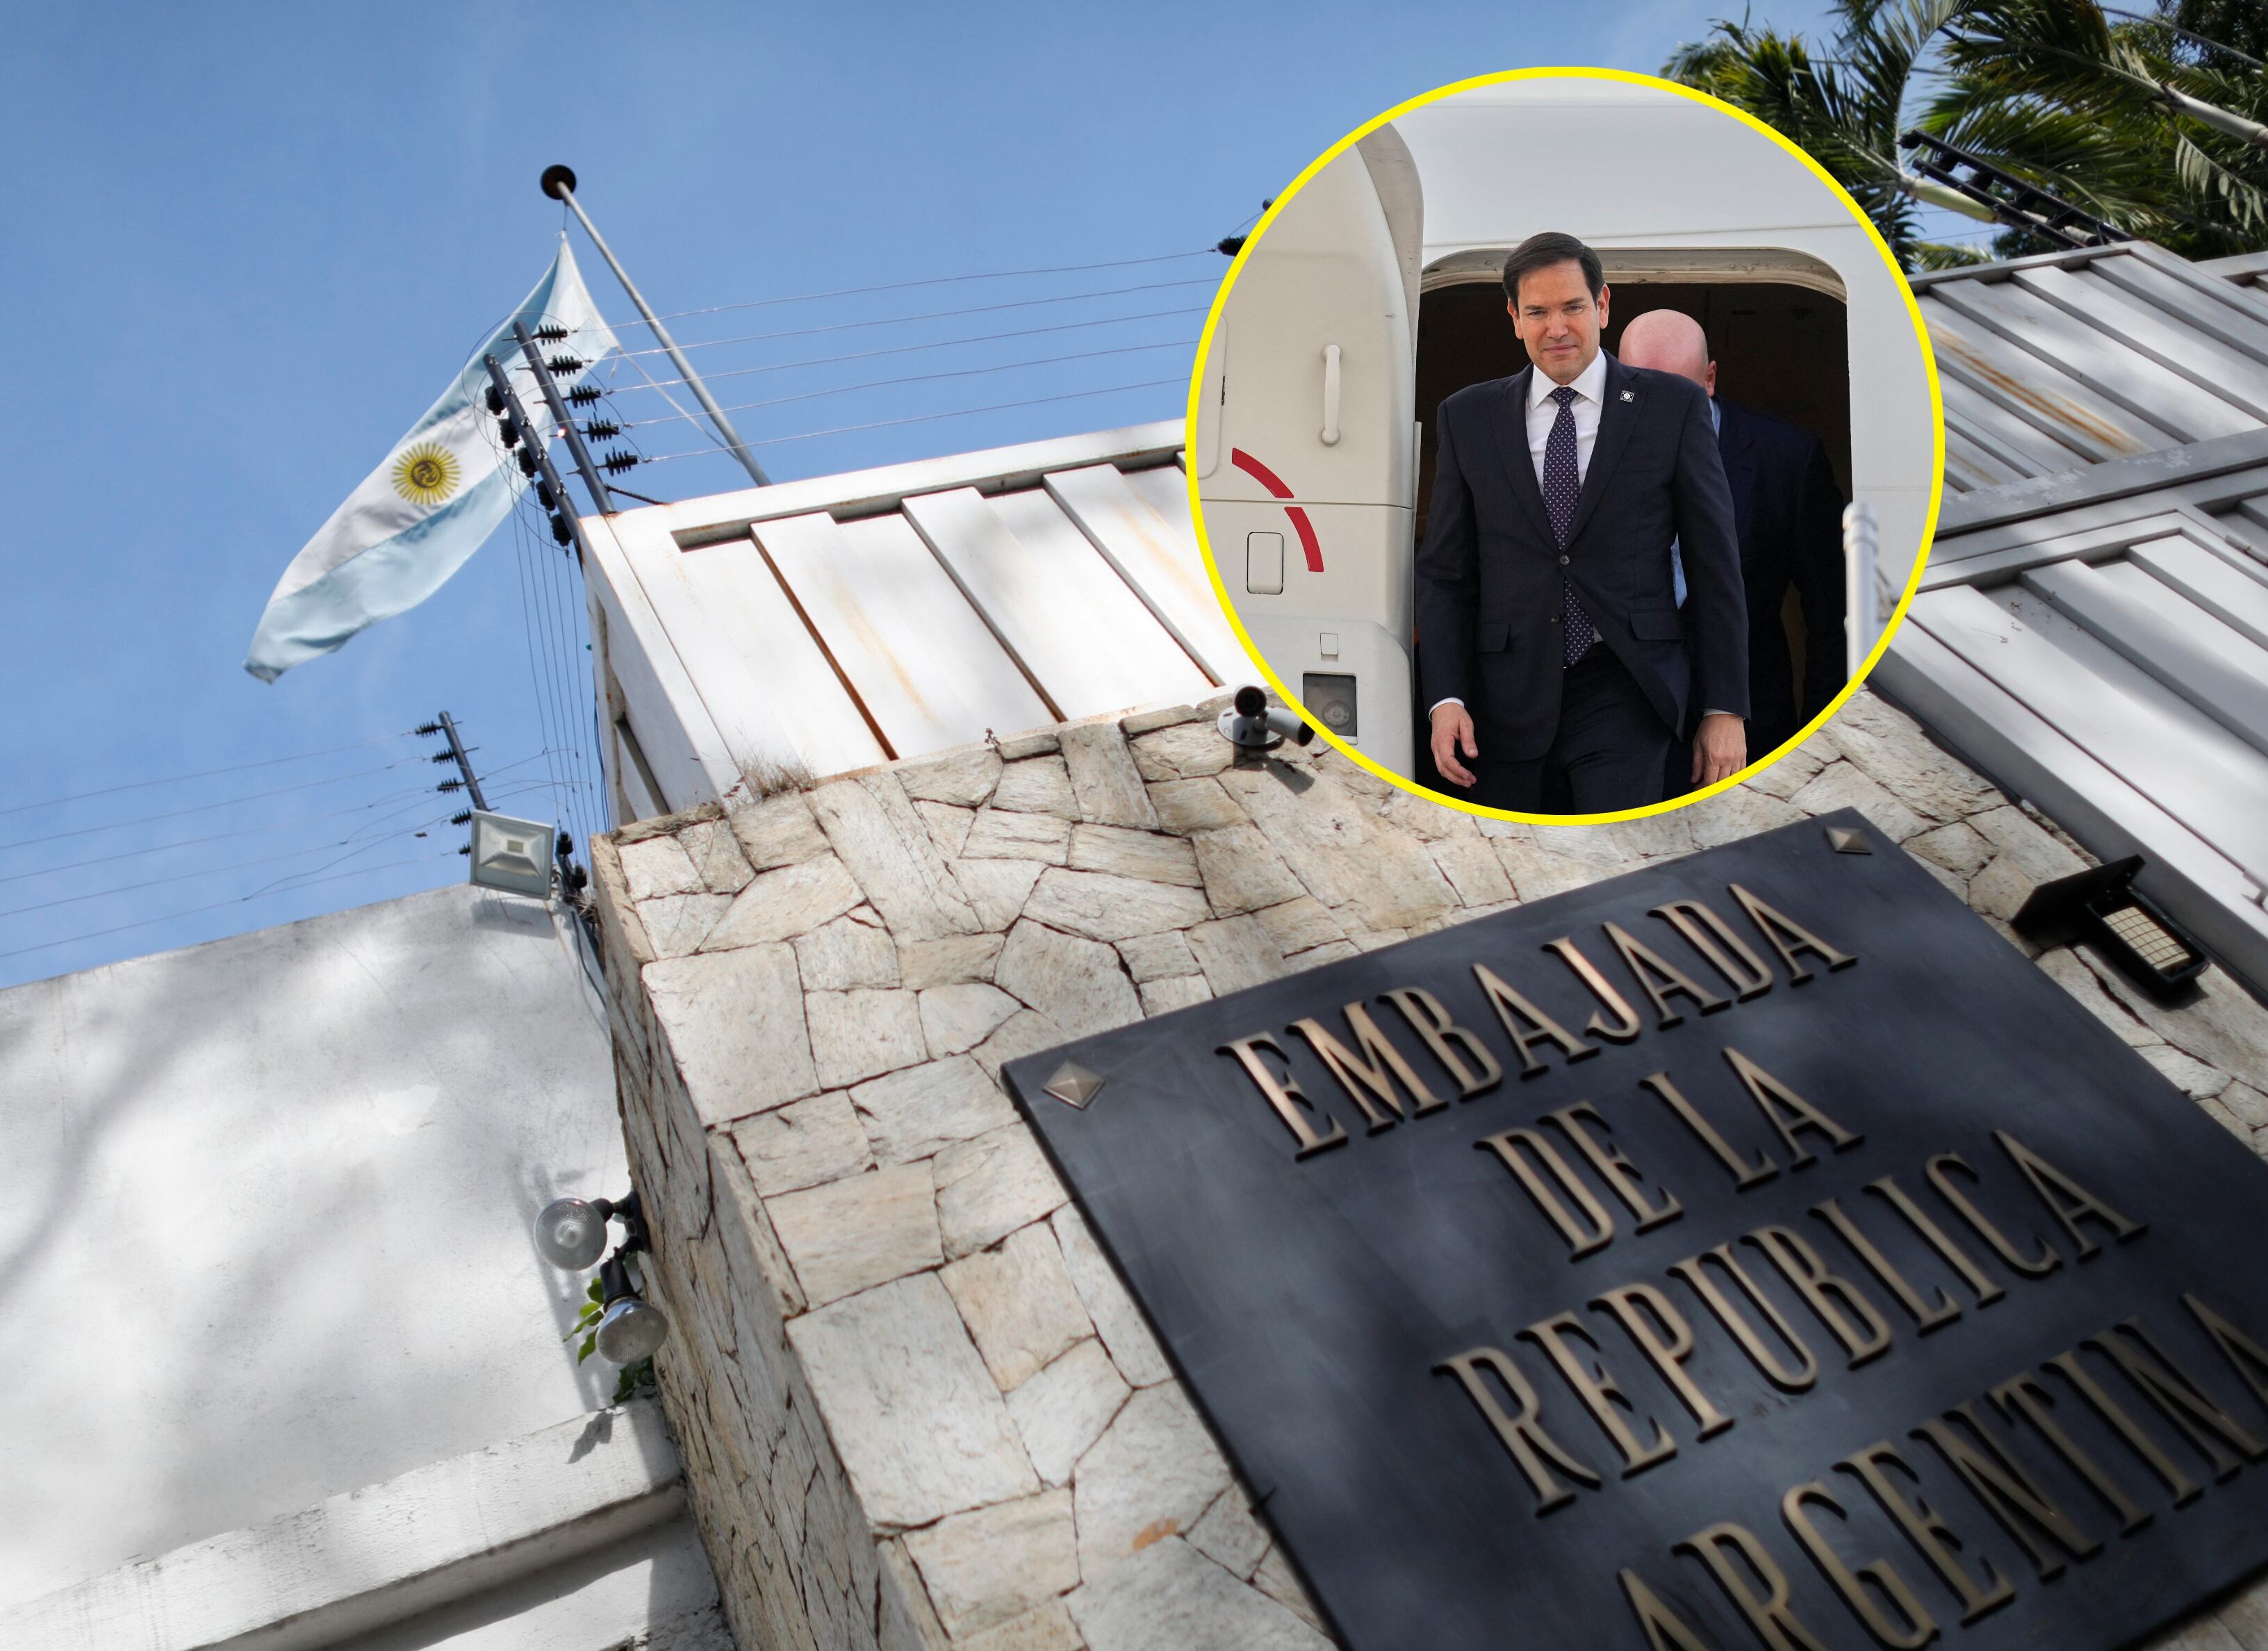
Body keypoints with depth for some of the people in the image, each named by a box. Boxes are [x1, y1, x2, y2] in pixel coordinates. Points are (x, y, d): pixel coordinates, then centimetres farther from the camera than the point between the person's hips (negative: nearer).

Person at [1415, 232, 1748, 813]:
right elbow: (1444, 571, 7)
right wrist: (1445, 698, -4)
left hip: (1625, 696, -2)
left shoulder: (1672, 405, 3)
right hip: (1508, 701, 2)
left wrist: (1725, 707, 0)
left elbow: (1715, 564, 3)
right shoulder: (1469, 417, 7)